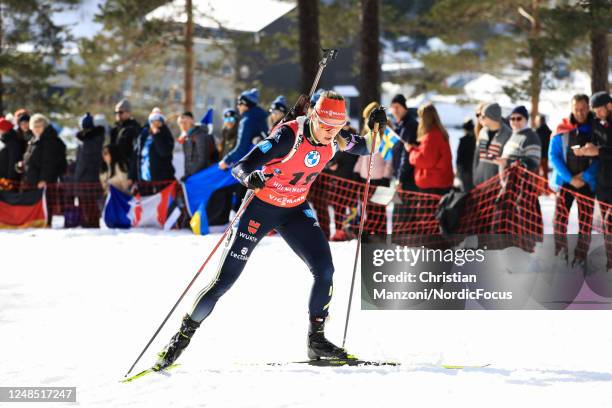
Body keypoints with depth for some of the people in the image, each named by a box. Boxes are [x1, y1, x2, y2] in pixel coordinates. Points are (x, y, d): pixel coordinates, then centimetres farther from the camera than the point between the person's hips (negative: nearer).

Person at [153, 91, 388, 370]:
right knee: (225, 280, -6)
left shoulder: (334, 140, -11)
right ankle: (184, 334, 11)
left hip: (296, 210, 5)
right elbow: (240, 167, -33)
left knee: (324, 270, -12)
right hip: (260, 207, -5)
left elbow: (364, 148, 11)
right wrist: (249, 178, -56)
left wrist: (375, 128, -10)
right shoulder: (289, 136, -30)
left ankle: (316, 339, 3)